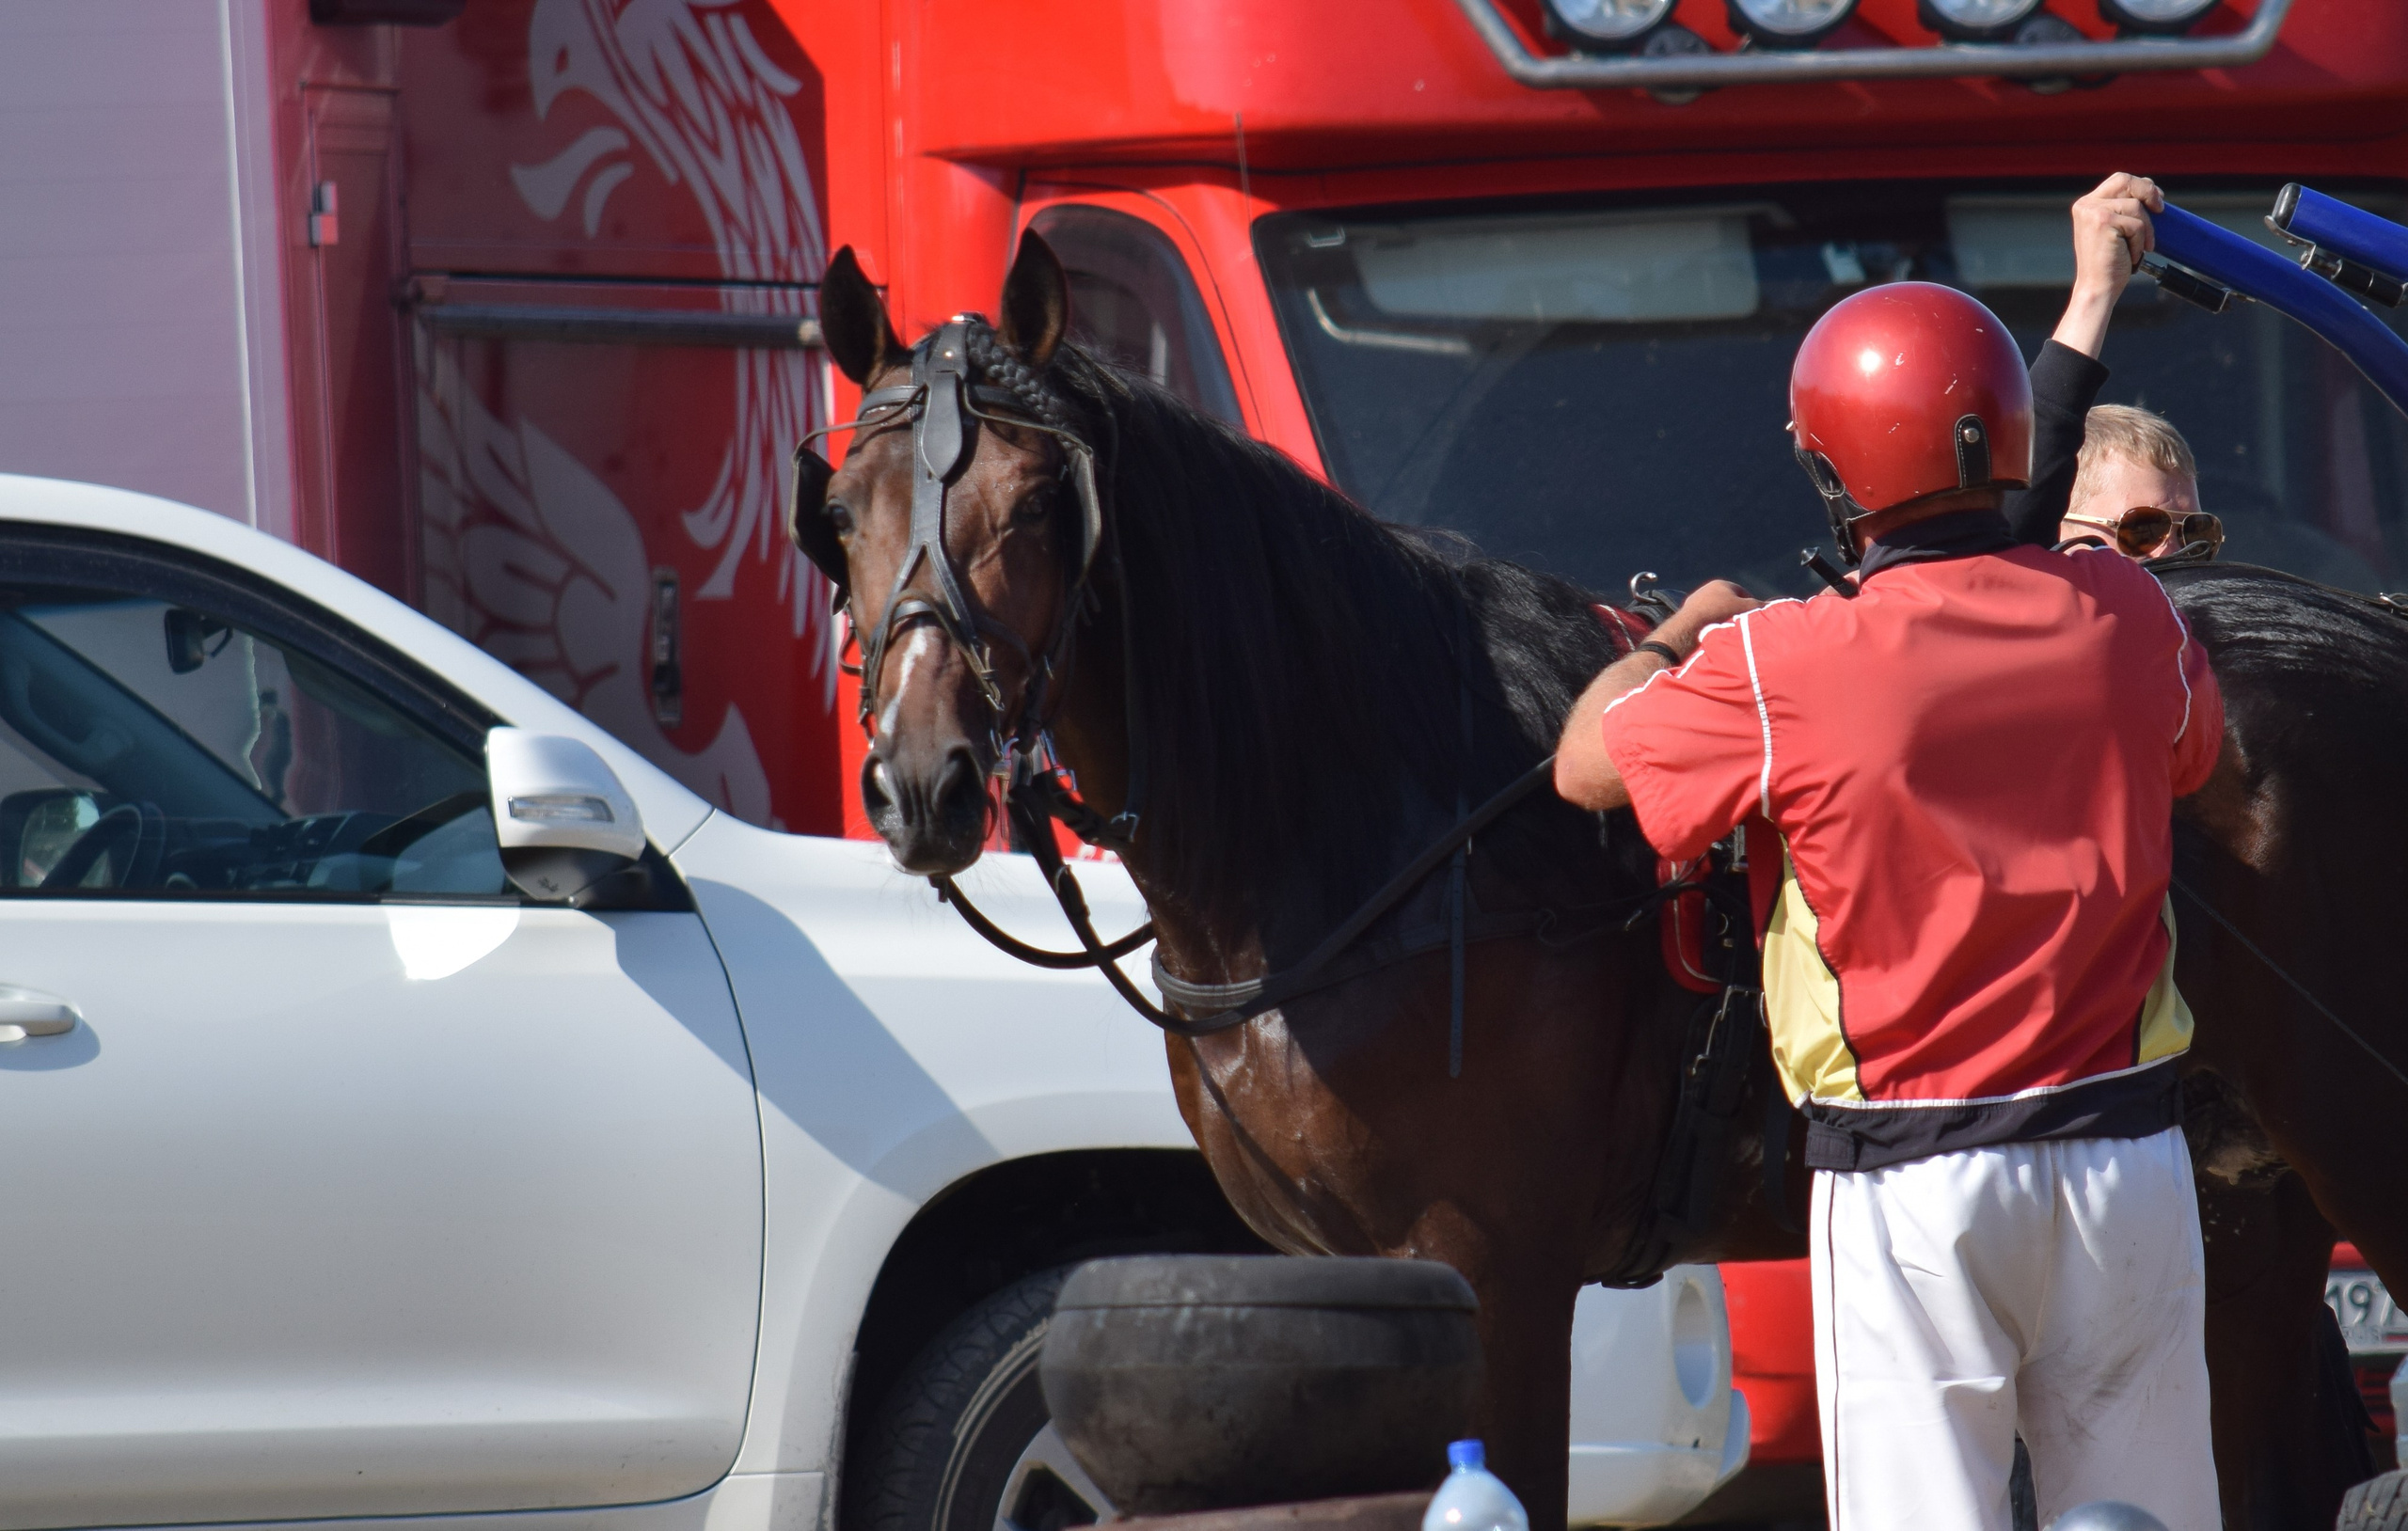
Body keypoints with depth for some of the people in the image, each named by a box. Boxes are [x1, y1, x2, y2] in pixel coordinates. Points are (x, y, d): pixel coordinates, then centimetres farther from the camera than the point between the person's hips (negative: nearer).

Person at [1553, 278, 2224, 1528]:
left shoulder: (1784, 671, -14)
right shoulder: (2122, 615, -2)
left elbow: (1589, 764, 2)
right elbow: (2197, 747, 21)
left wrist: (1683, 633, 21)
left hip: (1910, 1185, -3)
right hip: (2127, 1150, 3)